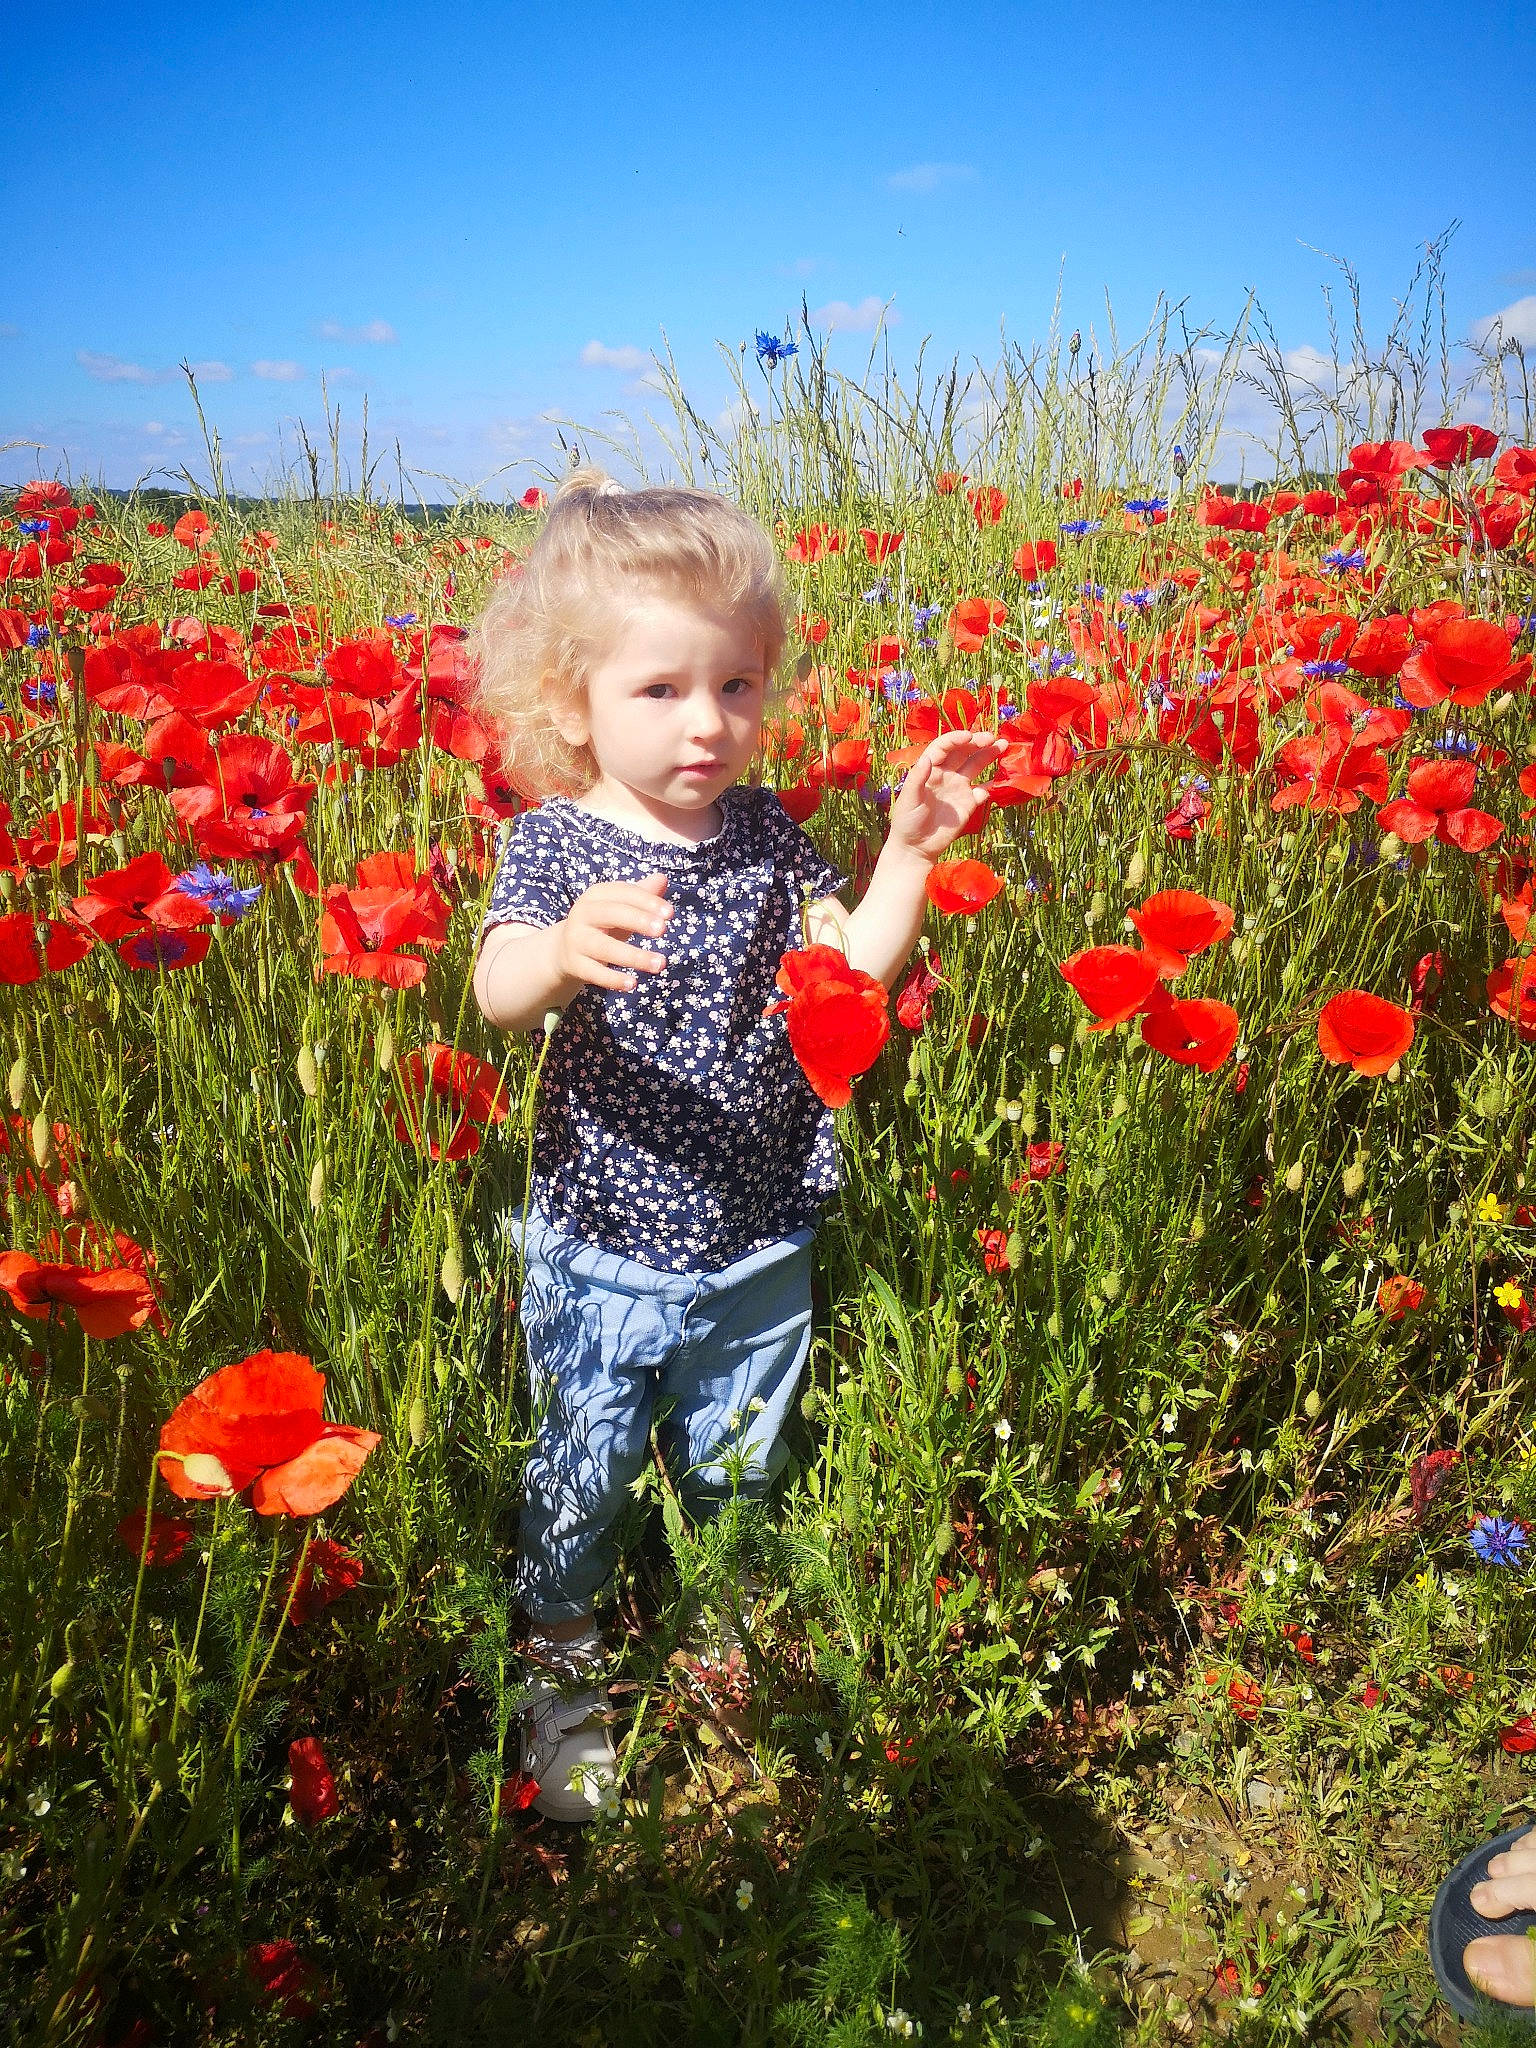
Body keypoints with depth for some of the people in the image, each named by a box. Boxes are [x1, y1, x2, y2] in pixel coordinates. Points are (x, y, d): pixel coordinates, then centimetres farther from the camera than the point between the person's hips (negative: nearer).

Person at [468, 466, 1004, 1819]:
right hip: (600, 1251, -3)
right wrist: (564, 950, -53)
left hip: (758, 1247, 3)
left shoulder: (765, 832, -2)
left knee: (734, 1475, 23)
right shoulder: (557, 843, -12)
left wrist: (907, 859, -17)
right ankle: (562, 1672, 40)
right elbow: (498, 991, -30)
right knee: (580, 1480, 14)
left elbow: (854, 972, -4)